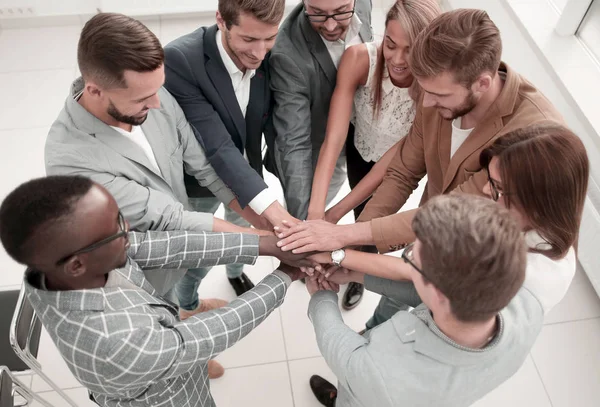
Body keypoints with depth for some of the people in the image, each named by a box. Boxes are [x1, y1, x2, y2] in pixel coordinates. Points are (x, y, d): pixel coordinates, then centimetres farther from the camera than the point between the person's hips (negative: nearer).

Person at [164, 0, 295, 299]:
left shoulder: (268, 55, -19)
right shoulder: (180, 60, -34)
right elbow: (216, 146, -38)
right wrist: (278, 216, -48)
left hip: (245, 171, 4)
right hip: (200, 178, -4)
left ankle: (236, 272, 62)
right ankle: (186, 307, 49)